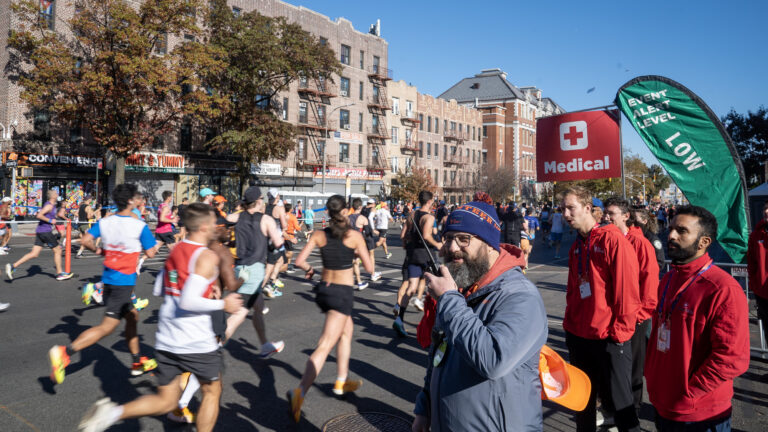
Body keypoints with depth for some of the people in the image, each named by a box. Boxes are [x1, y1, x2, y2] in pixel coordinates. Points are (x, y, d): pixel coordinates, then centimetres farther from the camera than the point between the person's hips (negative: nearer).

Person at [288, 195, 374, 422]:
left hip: (324, 288, 6)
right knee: (325, 346, -7)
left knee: (347, 332, 26)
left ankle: (341, 381, 35)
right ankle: (300, 391, -19)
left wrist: (309, 269, 16)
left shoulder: (319, 235, 0)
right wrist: (362, 251, 12)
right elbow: (369, 268, -6)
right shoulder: (354, 235, -10)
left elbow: (300, 261, -4)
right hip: (343, 292, -6)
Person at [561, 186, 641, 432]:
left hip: (608, 338, -7)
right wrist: (569, 322, 10)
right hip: (578, 335, 7)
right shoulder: (576, 246, 9)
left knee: (617, 402, 6)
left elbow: (628, 291, -17)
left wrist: (619, 332, -15)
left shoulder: (613, 239, -14)